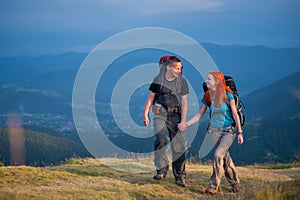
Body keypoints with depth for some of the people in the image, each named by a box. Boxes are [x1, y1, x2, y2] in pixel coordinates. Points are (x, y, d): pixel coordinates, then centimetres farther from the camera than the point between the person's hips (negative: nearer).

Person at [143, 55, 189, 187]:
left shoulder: (182, 81, 1)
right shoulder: (158, 79, 1)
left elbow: (184, 101, 0)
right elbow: (151, 97, 8)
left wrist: (183, 121, -7)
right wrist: (145, 114, 5)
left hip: (175, 115, 1)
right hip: (160, 114, 0)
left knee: (179, 146, -3)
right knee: (160, 140, -21)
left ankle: (180, 177, 5)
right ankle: (162, 170, -14)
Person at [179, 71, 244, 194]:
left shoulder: (227, 95, -12)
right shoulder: (207, 97, 0)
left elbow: (235, 114, -8)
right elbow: (200, 114, 7)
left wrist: (240, 132, -8)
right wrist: (186, 124, -2)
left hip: (229, 130, -5)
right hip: (215, 130, 5)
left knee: (218, 154, -19)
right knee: (225, 158, 8)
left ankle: (214, 186, -13)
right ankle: (234, 183, 25)